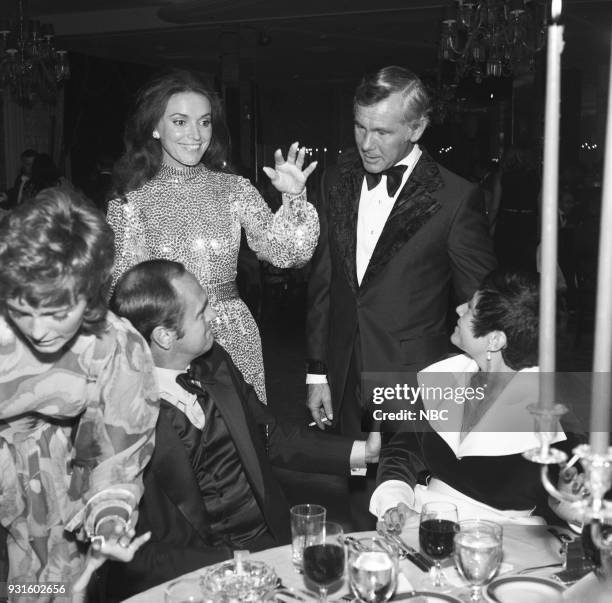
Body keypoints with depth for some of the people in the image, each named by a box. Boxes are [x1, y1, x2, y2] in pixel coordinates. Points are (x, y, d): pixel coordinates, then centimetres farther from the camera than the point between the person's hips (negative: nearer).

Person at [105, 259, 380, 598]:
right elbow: (134, 555, -14)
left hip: (272, 538, 6)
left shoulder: (214, 362, 3)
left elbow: (271, 436, 16)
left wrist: (357, 452, 9)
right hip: (199, 568, -5)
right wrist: (231, 563, -21)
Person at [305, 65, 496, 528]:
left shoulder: (456, 198, -11)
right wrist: (317, 371, 9)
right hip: (345, 383, 4)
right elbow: (322, 282, 10)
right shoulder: (338, 182, 5)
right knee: (364, 512, 15)